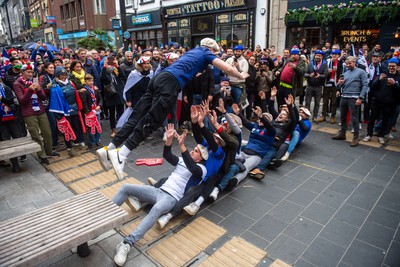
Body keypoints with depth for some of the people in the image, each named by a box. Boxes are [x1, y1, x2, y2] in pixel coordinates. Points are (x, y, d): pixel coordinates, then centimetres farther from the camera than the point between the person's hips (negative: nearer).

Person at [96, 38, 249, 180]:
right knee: (151, 121, -14)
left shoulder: (193, 51, 37)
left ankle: (109, 149, -4)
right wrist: (241, 76, 30)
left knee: (138, 117, 1)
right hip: (171, 83, -8)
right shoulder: (206, 53, 17)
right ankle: (121, 154, -24)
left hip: (160, 78, 8)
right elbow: (228, 68, 11)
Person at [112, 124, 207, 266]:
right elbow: (167, 156, 6)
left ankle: (126, 244, -46)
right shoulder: (183, 160, 19)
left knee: (156, 209, -42)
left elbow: (192, 168, -25)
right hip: (159, 190, 8)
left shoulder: (201, 169, -1)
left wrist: (182, 146, -34)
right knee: (126, 188, -5)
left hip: (172, 198, -7)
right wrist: (169, 139, -11)